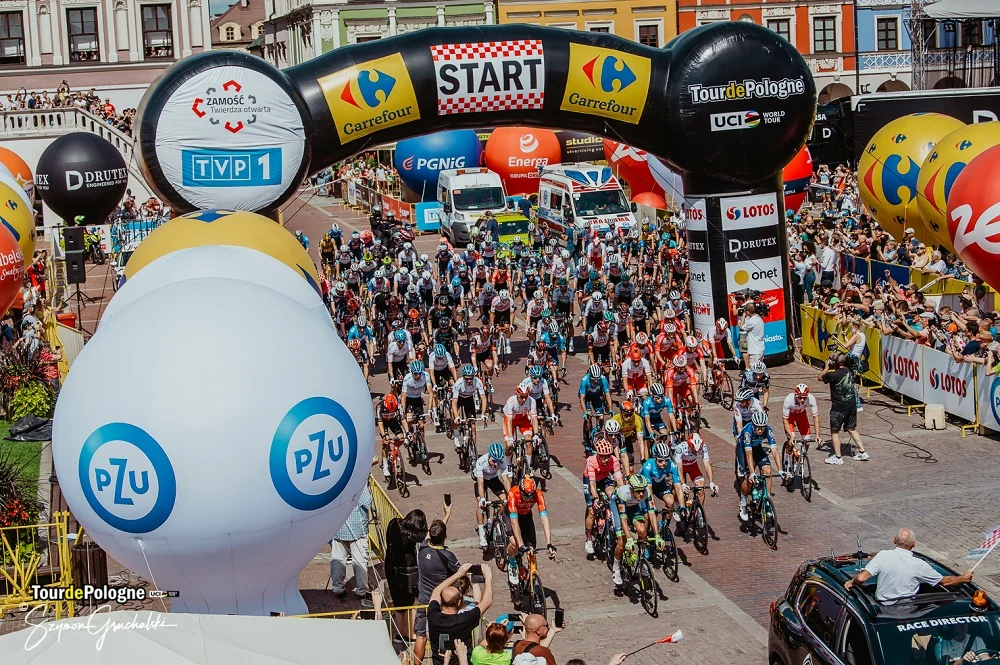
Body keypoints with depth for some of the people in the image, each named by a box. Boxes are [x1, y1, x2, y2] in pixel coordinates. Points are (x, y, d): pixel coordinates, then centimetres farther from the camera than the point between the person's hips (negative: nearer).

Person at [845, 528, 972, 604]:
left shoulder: (882, 556, -14)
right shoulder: (919, 565, -13)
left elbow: (861, 578, -19)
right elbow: (945, 581, 1)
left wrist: (851, 582, 3)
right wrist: (963, 578, 19)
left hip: (883, 605, 2)